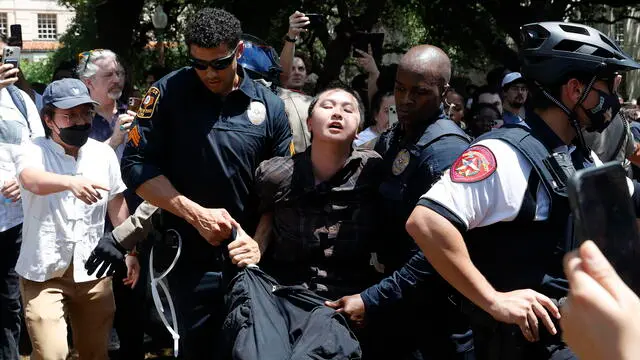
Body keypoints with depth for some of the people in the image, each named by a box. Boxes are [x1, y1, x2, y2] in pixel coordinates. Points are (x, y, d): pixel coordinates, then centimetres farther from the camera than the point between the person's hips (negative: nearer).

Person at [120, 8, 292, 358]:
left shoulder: (270, 106, -1)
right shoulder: (168, 93, -6)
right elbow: (136, 165, -9)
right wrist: (196, 214, -16)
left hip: (250, 255, 2)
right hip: (191, 258, -2)